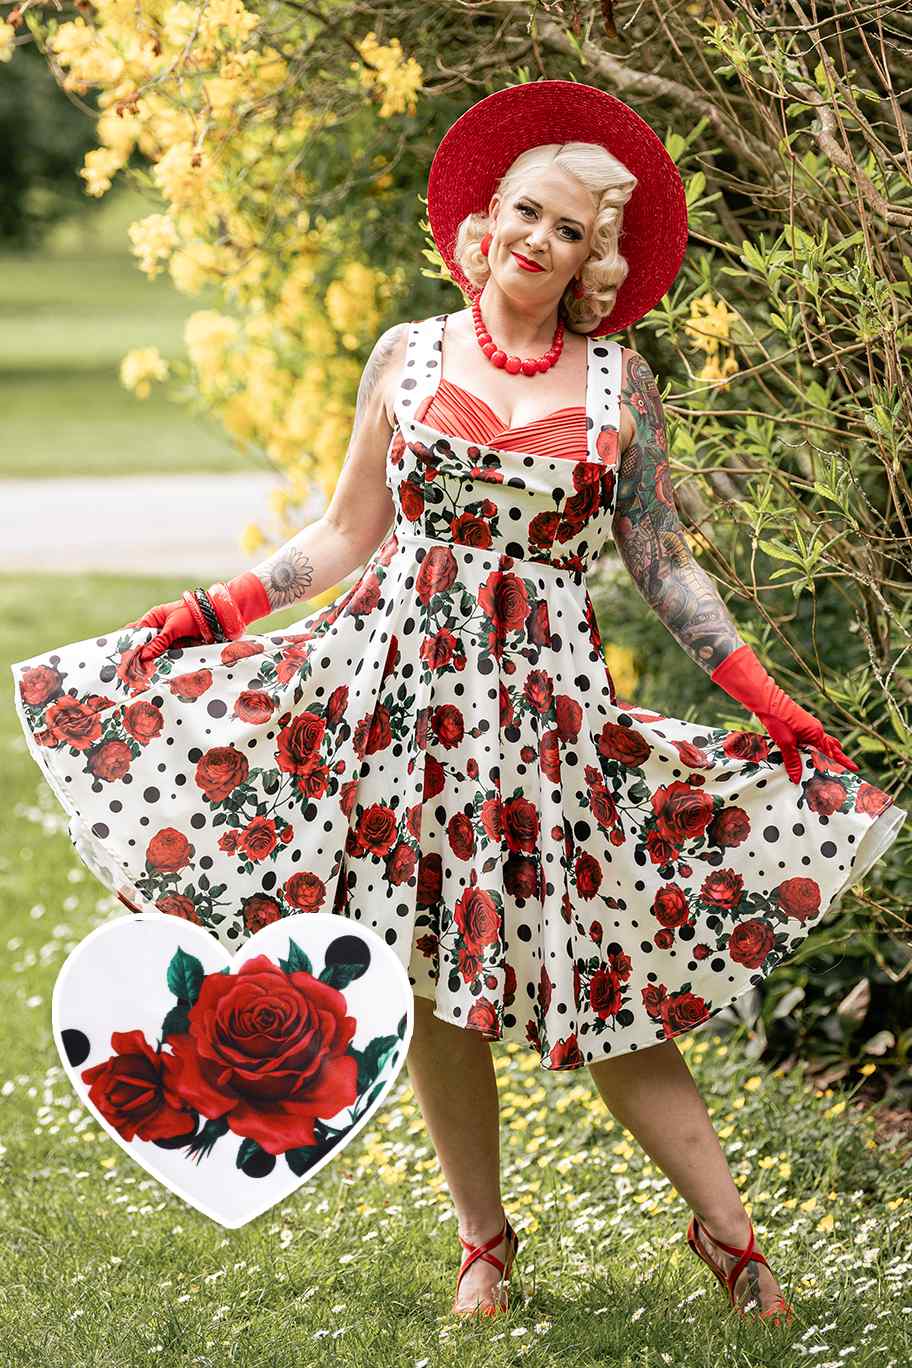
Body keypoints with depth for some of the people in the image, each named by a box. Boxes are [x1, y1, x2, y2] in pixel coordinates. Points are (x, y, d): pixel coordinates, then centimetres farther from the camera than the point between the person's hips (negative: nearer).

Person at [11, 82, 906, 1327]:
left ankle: (725, 1230, 6)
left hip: (545, 694, -1)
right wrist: (209, 613, 5)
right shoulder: (408, 357, 6)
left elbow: (662, 566, 7)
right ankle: (485, 1242, 16)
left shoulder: (618, 385, 4)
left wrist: (767, 700, 0)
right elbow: (347, 534, 11)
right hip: (403, 671, 1)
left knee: (595, 971, -4)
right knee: (429, 970, 2)